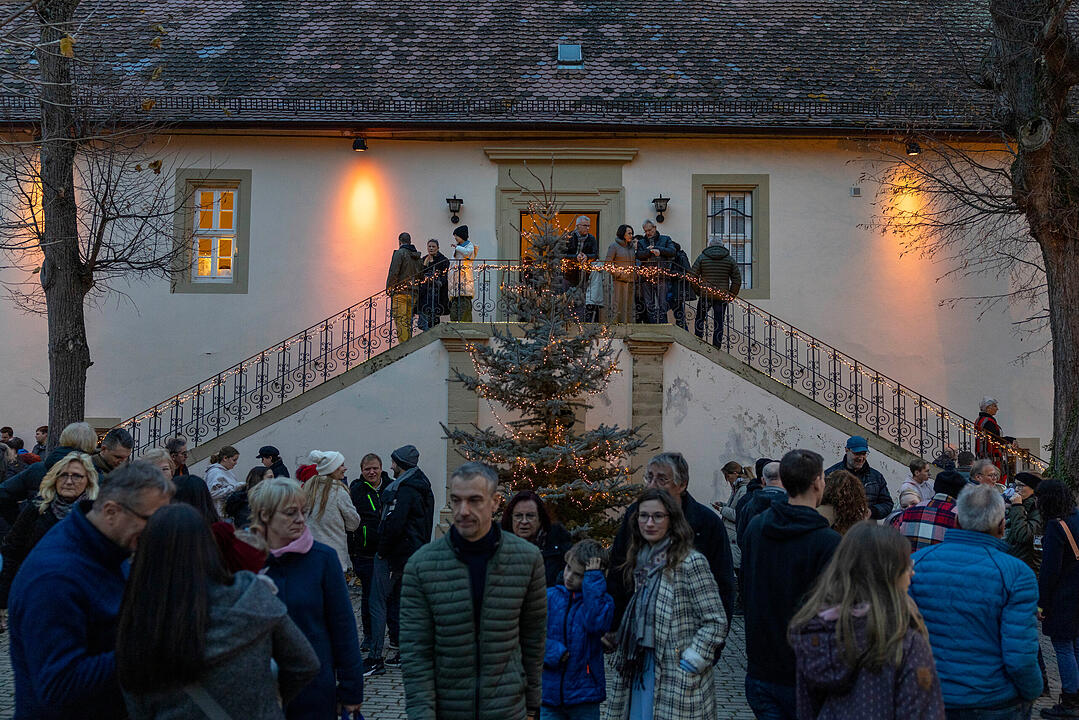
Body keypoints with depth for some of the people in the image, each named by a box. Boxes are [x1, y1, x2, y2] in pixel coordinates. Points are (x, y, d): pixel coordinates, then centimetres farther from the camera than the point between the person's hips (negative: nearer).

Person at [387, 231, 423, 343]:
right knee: (408, 321, 12)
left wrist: (389, 288, -5)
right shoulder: (417, 256, 16)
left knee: (400, 320, -8)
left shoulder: (400, 253, -5)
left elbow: (393, 273, -12)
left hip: (400, 292, -7)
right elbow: (421, 274, 18)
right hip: (413, 294, 7)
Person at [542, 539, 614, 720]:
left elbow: (597, 623, -24)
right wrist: (553, 653, -17)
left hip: (584, 695, -1)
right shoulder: (550, 596, 3)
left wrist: (593, 579, -19)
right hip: (550, 692, 2)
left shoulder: (600, 600, -2)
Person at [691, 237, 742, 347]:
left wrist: (698, 292, 8)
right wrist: (730, 296, 10)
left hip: (705, 295, -1)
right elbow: (737, 280, 4)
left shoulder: (702, 257, 4)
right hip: (722, 297, 1)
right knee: (718, 323, 4)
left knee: (699, 319, 14)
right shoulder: (729, 259, 7)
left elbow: (693, 276, -1)